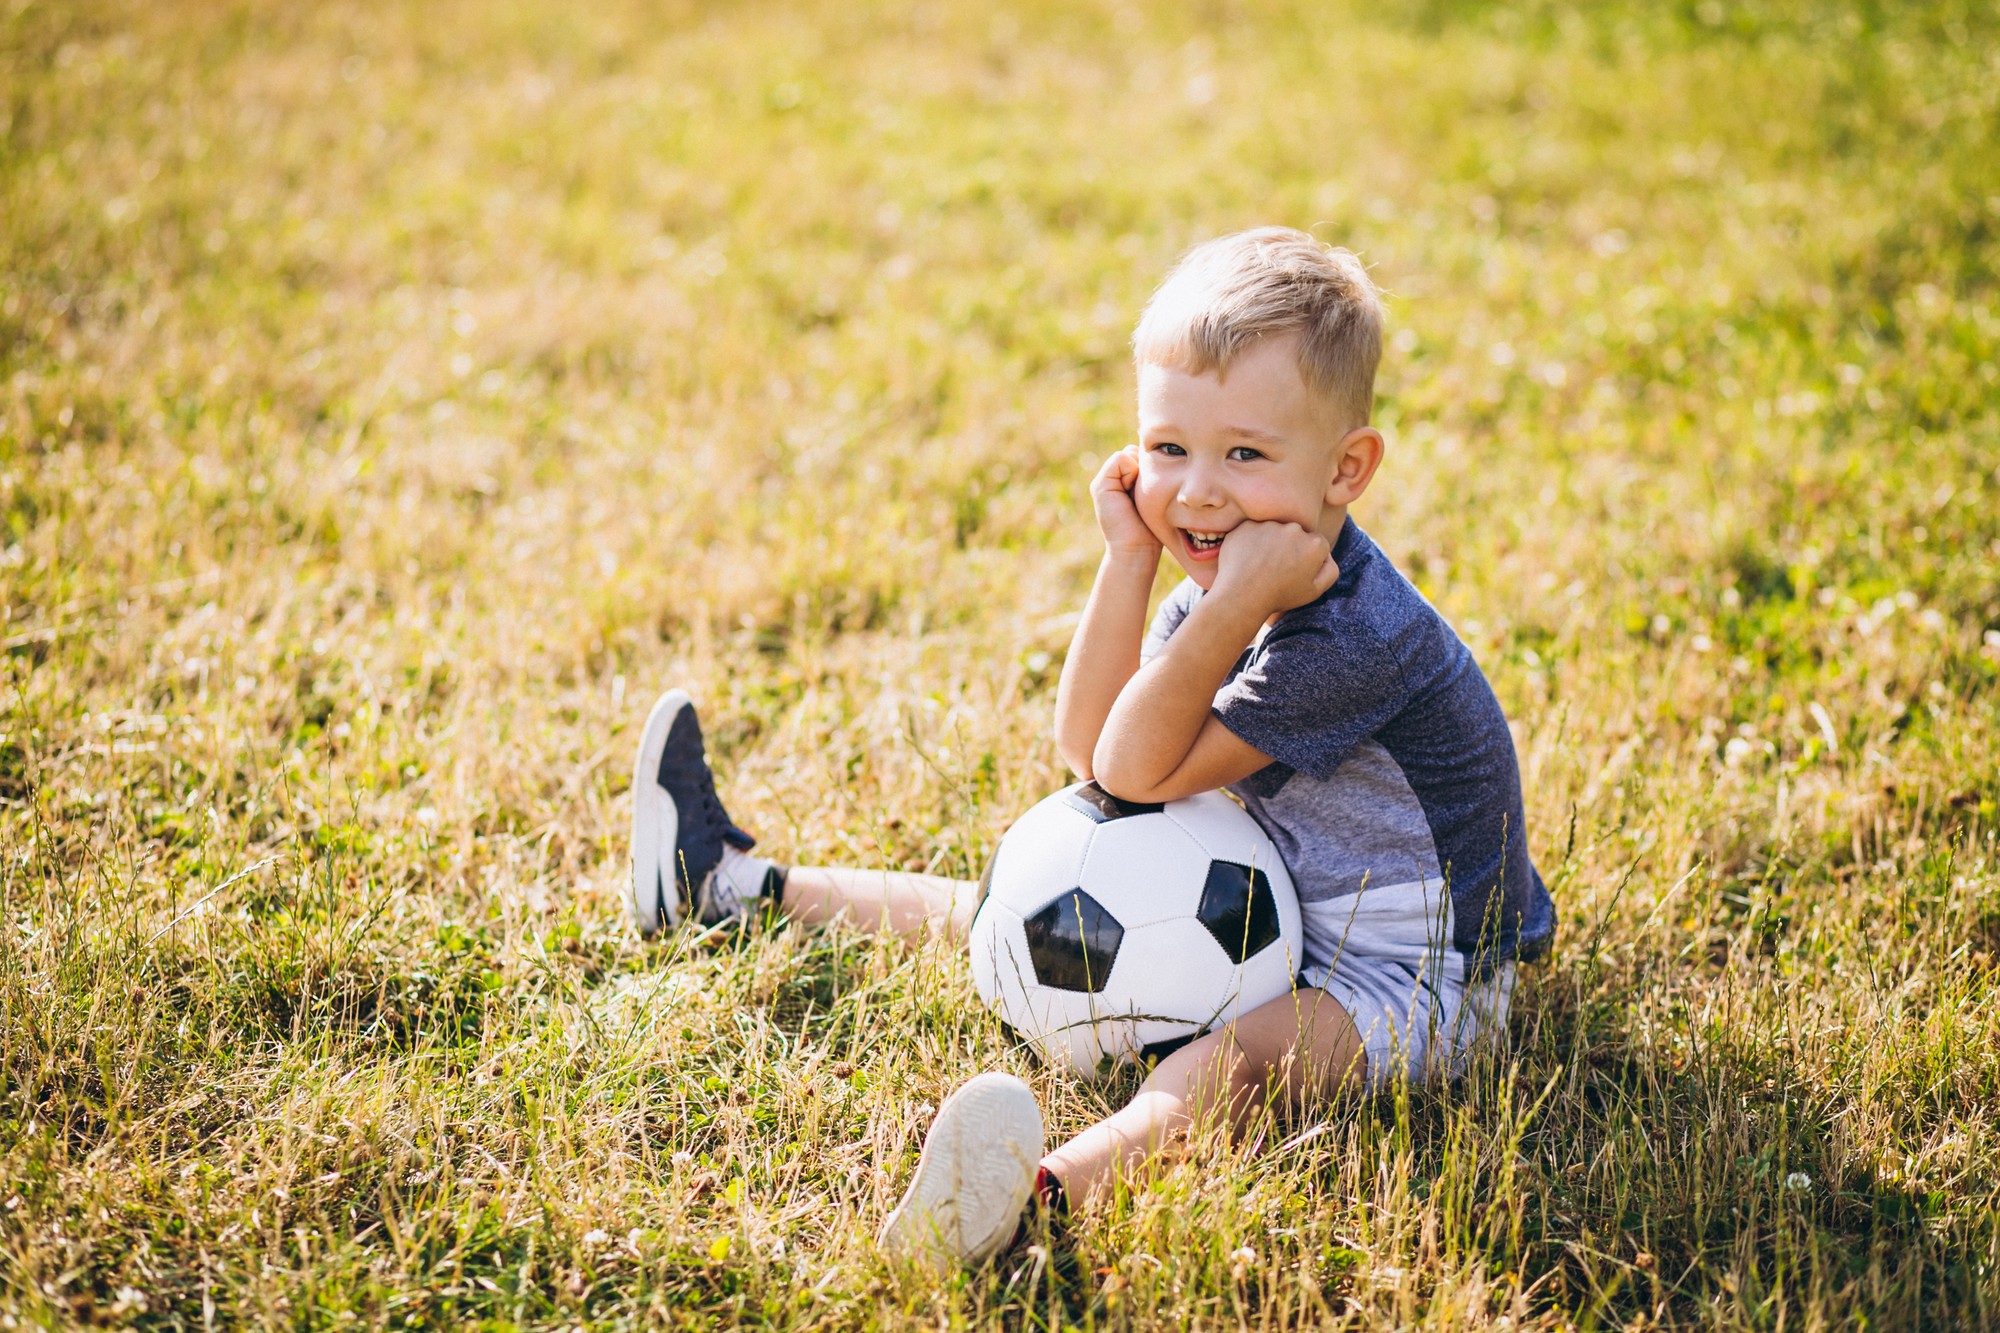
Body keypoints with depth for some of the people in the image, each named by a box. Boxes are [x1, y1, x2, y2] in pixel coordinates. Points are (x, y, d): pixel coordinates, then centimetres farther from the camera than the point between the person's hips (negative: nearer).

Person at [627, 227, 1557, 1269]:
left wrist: (1234, 610, -35)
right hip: (1279, 911, 9)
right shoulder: (1232, 570, -1)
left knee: (1226, 1064, -38)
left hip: (1410, 971, -9)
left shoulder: (1358, 641, -28)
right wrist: (1129, 561, -13)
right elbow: (1087, 746, -4)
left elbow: (1139, 771, -24)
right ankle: (732, 881, 26)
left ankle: (1039, 1193, -67)